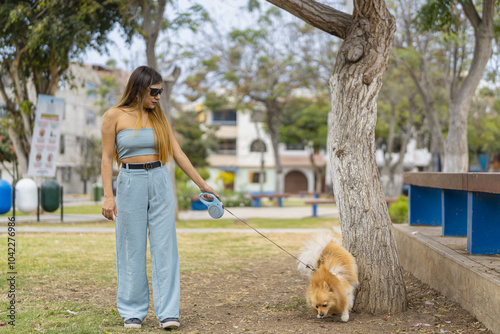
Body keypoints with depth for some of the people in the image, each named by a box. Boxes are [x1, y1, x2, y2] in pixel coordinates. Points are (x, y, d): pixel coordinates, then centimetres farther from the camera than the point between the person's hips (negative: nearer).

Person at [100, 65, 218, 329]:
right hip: (130, 183, -3)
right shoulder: (115, 116, -2)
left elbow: (178, 154, 11)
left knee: (165, 247, -1)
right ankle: (133, 311, 14)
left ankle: (168, 312, 1)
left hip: (160, 182, 3)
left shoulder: (158, 117, 8)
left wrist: (203, 185, 10)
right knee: (132, 249, 3)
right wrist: (108, 195, -10)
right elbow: (107, 159, -2)